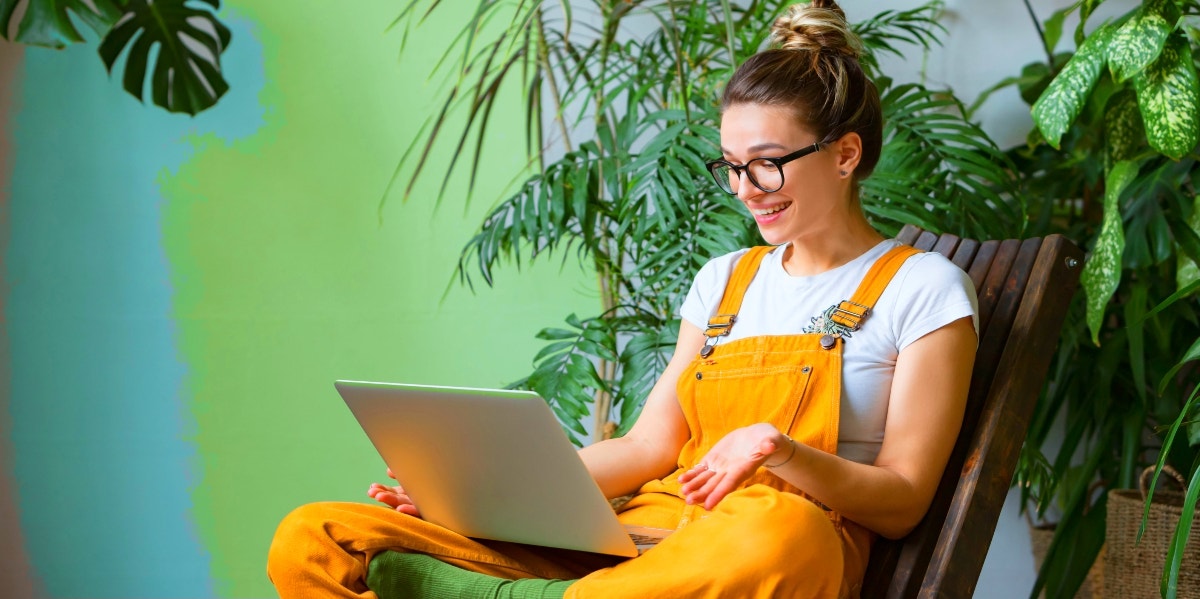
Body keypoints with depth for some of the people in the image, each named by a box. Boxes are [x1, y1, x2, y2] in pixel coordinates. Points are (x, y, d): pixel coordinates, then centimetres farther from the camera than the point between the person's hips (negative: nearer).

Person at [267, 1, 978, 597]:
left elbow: (902, 502, 1)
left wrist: (781, 451, -19)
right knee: (312, 540, -13)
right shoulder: (724, 280, 23)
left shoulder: (922, 289, 7)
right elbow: (648, 446, 17)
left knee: (777, 531, -48)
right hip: (641, 531, 5)